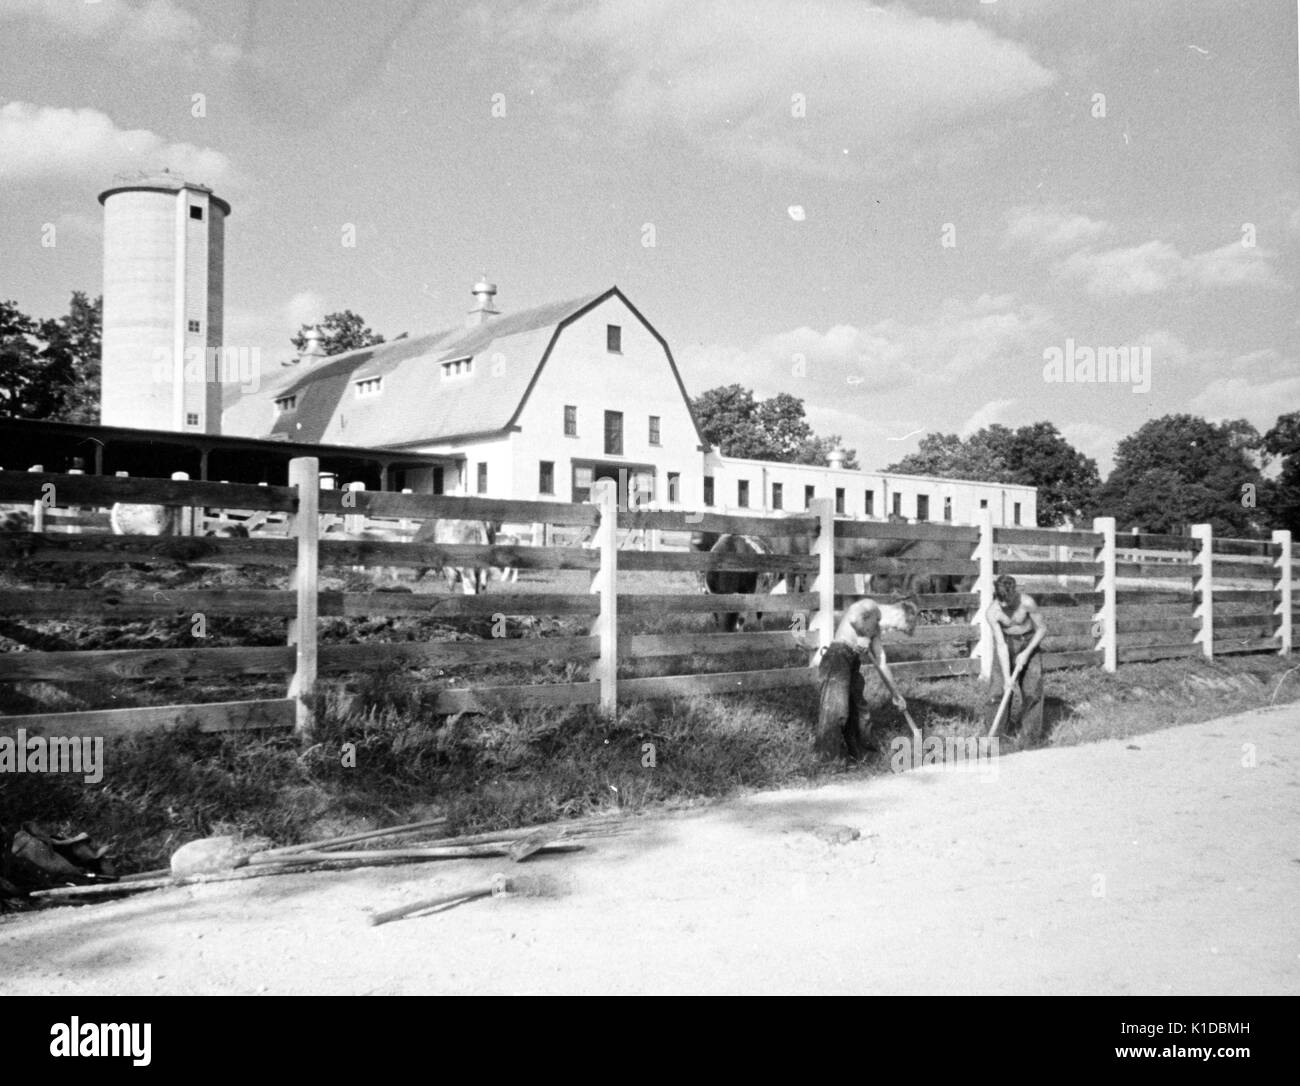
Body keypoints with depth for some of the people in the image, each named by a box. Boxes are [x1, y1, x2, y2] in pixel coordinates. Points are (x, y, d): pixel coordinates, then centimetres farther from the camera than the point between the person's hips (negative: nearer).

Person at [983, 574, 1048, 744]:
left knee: (1032, 689, -7)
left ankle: (1031, 737, 3)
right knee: (999, 688, -8)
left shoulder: (1027, 602, -28)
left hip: (1029, 642, 0)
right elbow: (1001, 645, -23)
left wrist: (1026, 653, -18)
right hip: (1006, 643, 0)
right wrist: (1006, 677, -27)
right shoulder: (992, 613, -24)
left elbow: (1042, 628, -13)